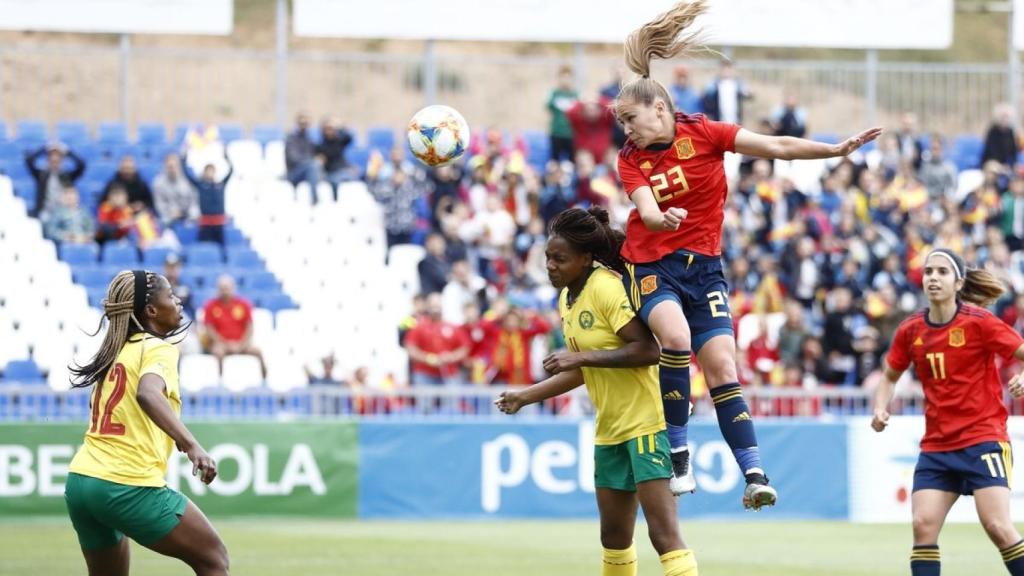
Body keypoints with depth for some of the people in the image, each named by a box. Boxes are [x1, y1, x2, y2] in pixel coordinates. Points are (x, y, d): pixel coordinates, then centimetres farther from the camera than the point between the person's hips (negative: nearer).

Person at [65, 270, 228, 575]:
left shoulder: (118, 352, 17)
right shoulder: (159, 349, -7)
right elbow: (148, 394, -28)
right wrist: (193, 445, -40)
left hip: (80, 481, 8)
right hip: (130, 487, -8)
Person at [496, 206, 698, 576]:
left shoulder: (607, 288, -17)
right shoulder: (567, 299, 10)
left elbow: (648, 350, -25)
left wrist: (582, 356, -25)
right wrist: (526, 396, 20)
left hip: (645, 421, -9)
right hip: (610, 430, 9)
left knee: (663, 533, -16)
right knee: (614, 538, 14)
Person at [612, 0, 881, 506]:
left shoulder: (703, 134, -3)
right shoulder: (630, 160, 0)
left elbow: (776, 147, -6)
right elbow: (647, 210, -15)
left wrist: (837, 149, -14)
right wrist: (662, 219, -39)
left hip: (704, 266, 0)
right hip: (649, 264, 0)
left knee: (722, 366, -9)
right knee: (676, 337, -29)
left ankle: (754, 474, -12)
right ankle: (678, 455, -19)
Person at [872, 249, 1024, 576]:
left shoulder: (978, 322, -9)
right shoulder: (911, 330, 4)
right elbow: (890, 376, 19)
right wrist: (880, 409, 1)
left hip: (983, 438, -5)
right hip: (936, 447, 5)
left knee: (997, 525, -16)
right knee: (923, 525, -7)